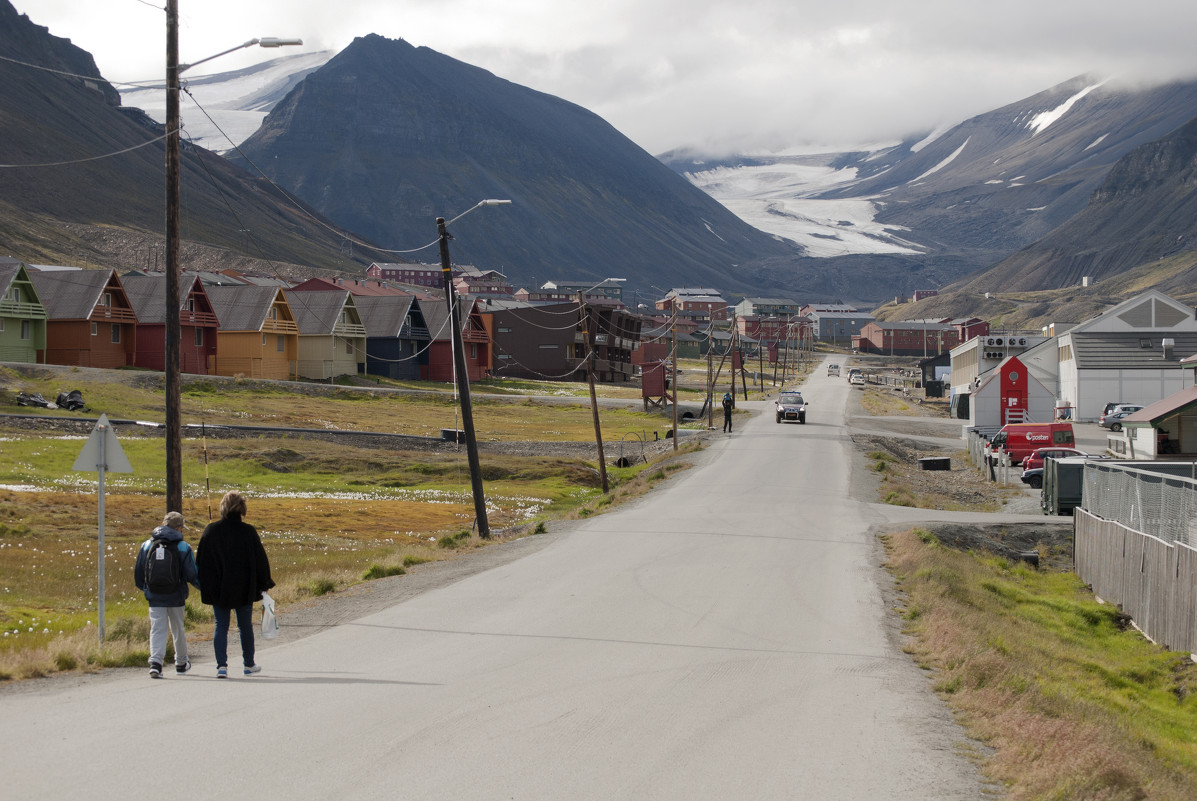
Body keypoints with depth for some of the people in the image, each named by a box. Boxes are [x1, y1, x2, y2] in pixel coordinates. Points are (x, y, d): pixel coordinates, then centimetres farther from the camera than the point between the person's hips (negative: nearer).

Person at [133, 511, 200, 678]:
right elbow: (192, 575, -7)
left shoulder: (147, 545, 3)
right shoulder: (183, 548, -6)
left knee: (157, 629, 0)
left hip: (154, 597, 1)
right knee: (178, 629, 16)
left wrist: (145, 589, 26)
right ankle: (181, 663, 30)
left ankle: (155, 662, -20)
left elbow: (138, 573, 8)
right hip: (176, 597, -1)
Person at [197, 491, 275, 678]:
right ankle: (249, 664, 24)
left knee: (221, 626, 5)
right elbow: (260, 559, -4)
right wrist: (264, 584, 8)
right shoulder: (248, 532, -10)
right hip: (244, 590, -1)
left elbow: (201, 561, 2)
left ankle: (221, 665, -9)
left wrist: (205, 586, 12)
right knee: (245, 626, 13)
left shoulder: (211, 531, -4)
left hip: (218, 590, 1)